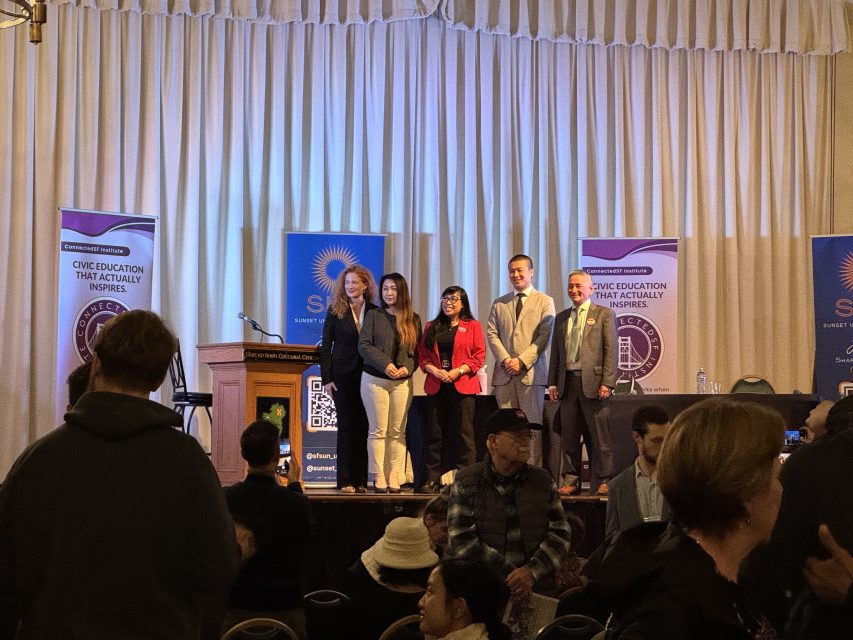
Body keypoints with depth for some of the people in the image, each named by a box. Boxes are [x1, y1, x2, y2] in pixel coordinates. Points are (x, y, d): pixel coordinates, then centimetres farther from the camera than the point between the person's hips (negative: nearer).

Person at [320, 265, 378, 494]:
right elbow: (325, 345, 2)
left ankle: (361, 480, 8)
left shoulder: (374, 312, 7)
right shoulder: (336, 311, 3)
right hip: (343, 376, -2)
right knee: (346, 426, -1)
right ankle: (345, 481, 2)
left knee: (364, 426, 3)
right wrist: (326, 378, -5)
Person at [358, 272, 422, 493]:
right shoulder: (374, 315, 4)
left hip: (402, 382, 2)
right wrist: (385, 365, -15)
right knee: (378, 431, -1)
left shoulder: (414, 319, 9)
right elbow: (363, 345, -4)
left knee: (397, 432, 2)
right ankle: (379, 478, 1)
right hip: (375, 380, -2)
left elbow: (418, 351, 8)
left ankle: (394, 478, 5)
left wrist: (407, 368, -11)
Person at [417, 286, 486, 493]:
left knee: (463, 434, -4)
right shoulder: (432, 327, 16)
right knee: (436, 434, 3)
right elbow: (423, 355, 11)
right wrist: (434, 370, -8)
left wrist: (457, 371, -13)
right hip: (437, 386, 3)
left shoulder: (473, 326, 6)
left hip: (462, 386, -3)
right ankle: (432, 480, 5)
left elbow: (478, 357, -1)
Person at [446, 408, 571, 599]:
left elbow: (560, 533, 7)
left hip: (536, 590, 2)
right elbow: (462, 541, -5)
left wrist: (532, 572, -10)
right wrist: (509, 576, -11)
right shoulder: (466, 482, 3)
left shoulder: (542, 480, 12)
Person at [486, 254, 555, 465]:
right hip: (504, 373, 3)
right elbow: (491, 334, 9)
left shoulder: (544, 301, 7)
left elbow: (545, 336, -3)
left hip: (531, 372, -3)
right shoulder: (499, 303, 18)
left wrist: (522, 361, -13)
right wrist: (505, 359, -8)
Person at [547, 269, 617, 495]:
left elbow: (610, 351, -4)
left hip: (593, 382, -4)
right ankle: (570, 480, 12)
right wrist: (552, 382, 9)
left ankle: (604, 480, 5)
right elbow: (555, 352, 17)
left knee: (598, 435, -2)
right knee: (568, 435, 6)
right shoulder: (561, 318, 17)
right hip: (568, 383, 5)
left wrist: (607, 383, -11)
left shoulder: (604, 314, 3)